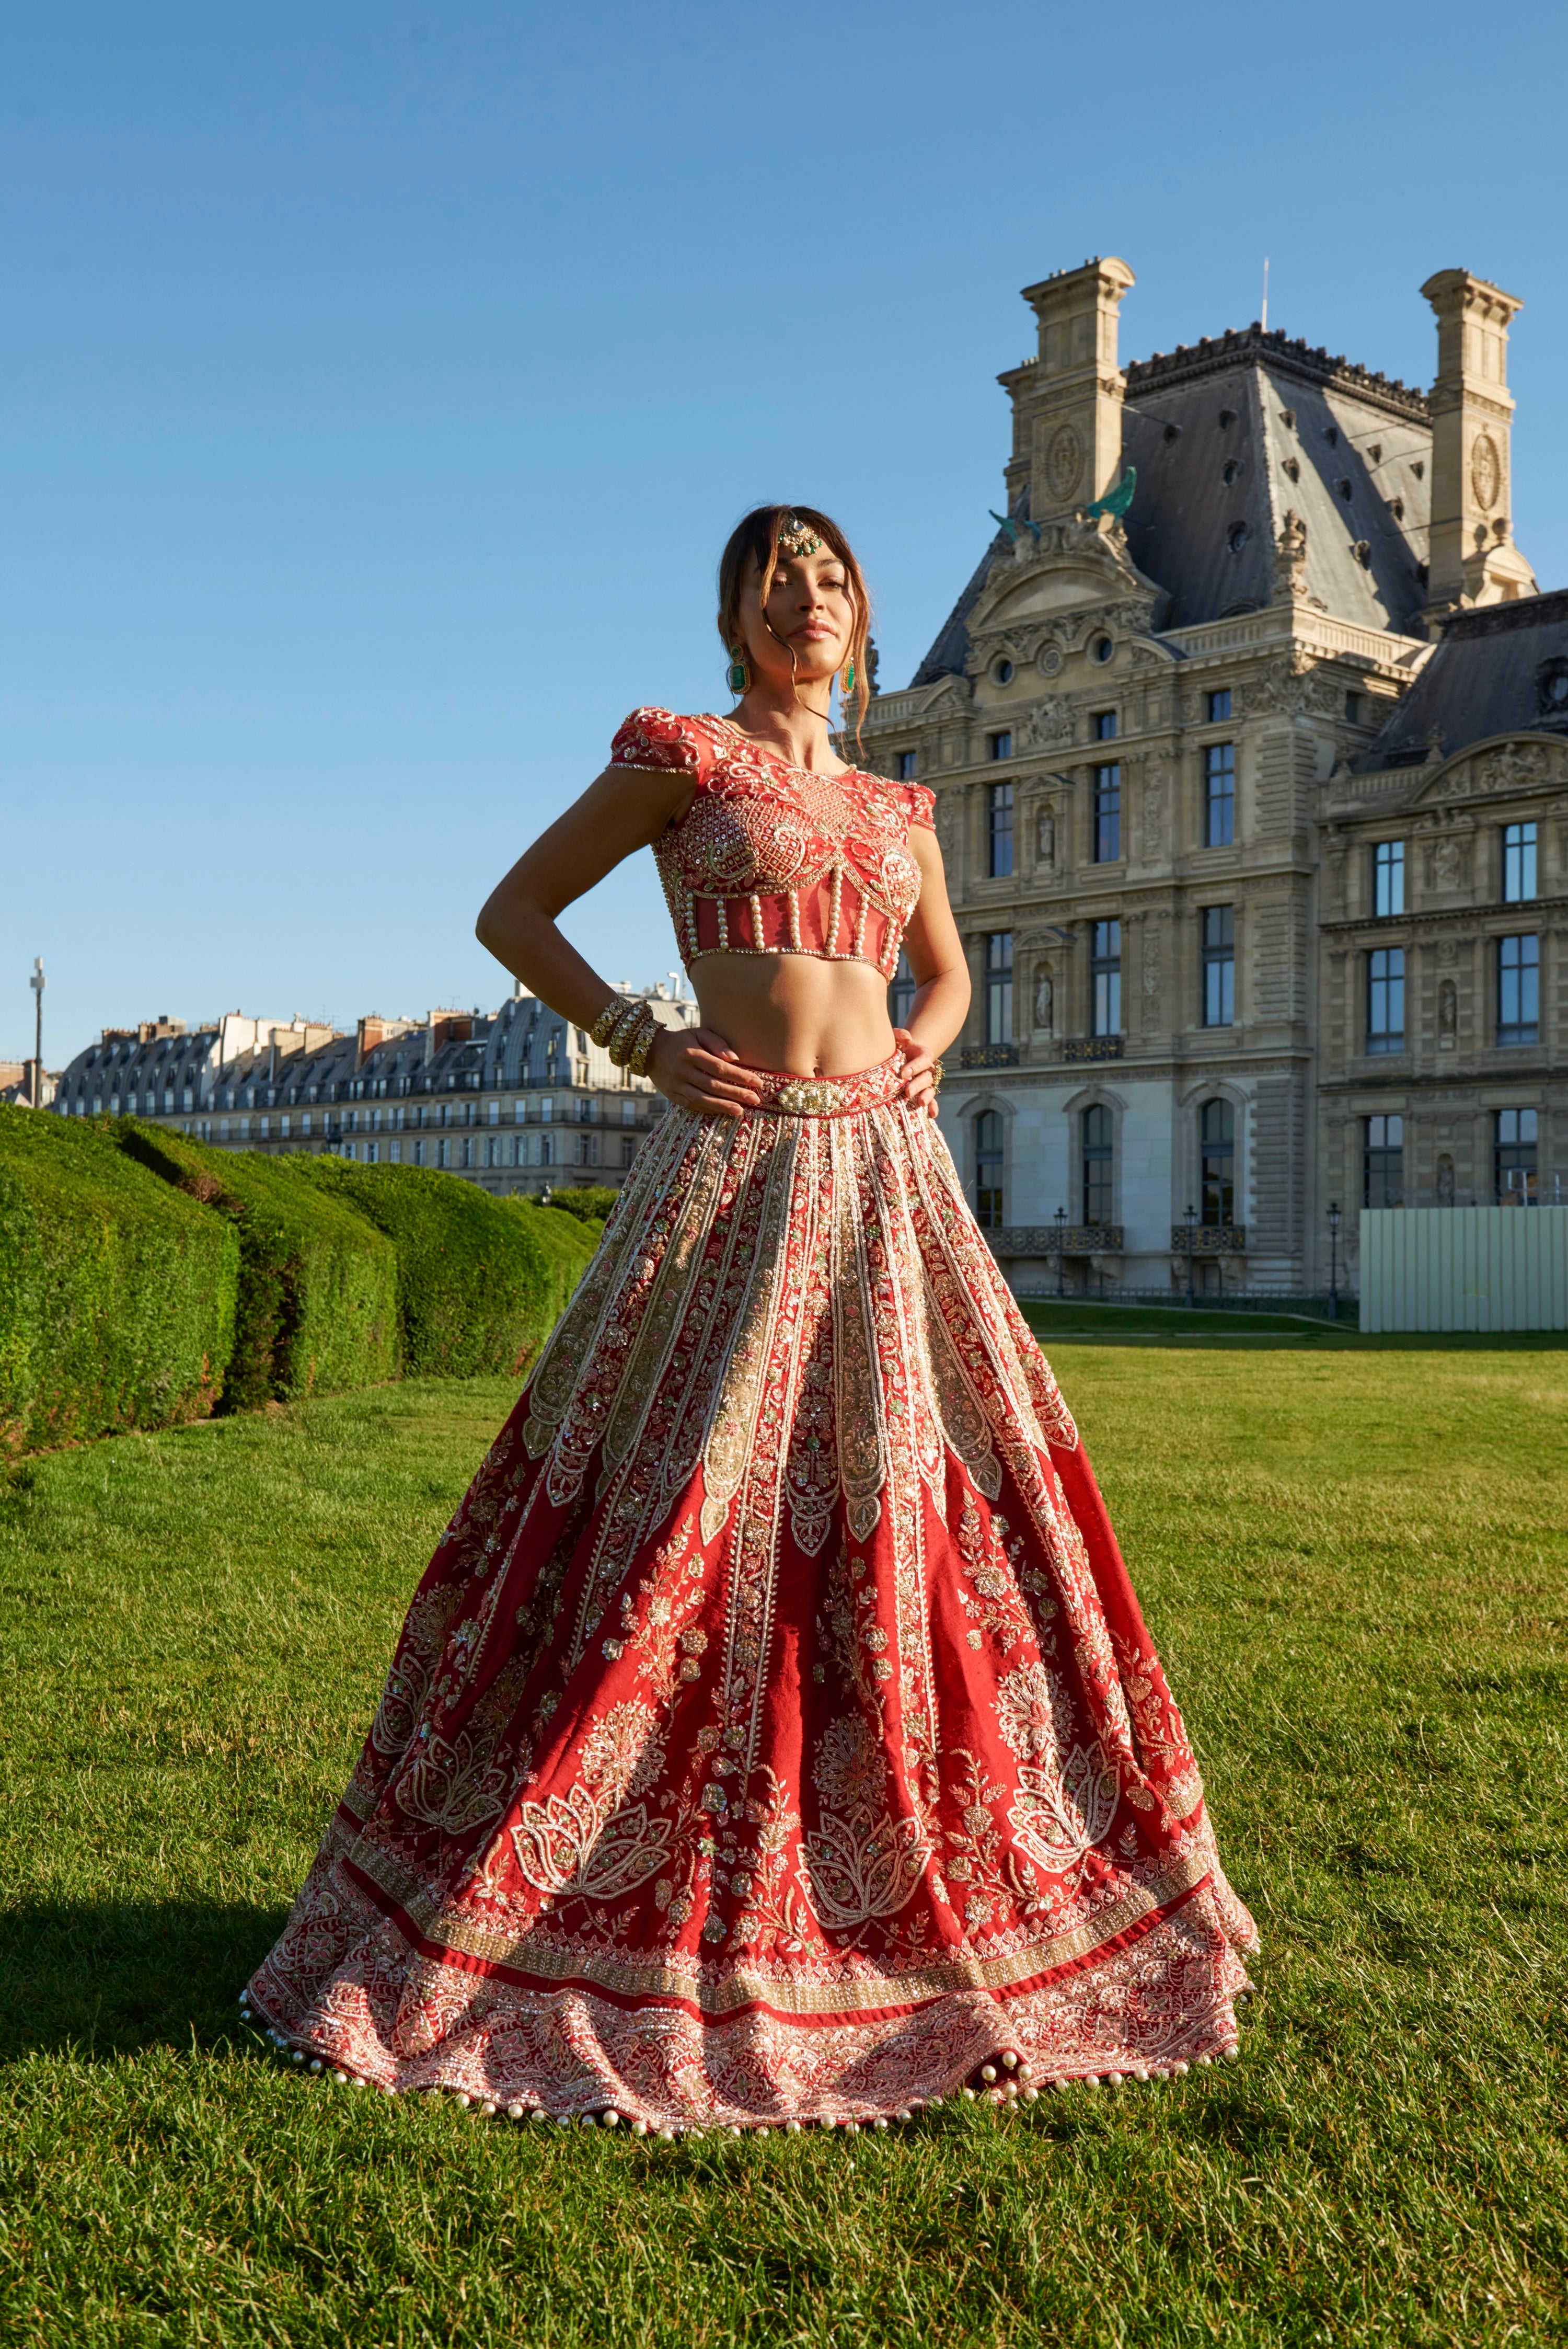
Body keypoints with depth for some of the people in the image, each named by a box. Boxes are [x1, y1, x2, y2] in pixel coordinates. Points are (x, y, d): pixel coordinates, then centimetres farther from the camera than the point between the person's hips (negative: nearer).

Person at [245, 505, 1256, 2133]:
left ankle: (922, 1890, 20)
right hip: (736, 1163, -5)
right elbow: (511, 915, 5)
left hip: (886, 1176, 5)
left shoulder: (894, 810, 18)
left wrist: (923, 1054, 10)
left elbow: (948, 970, 31)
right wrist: (649, 1051, -5)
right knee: (684, 1523, -5)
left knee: (920, 1517, 5)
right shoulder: (678, 758, 5)